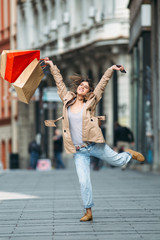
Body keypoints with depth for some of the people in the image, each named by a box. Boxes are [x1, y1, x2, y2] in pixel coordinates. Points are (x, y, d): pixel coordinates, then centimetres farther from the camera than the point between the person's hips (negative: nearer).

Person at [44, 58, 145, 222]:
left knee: (118, 161, 15)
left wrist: (111, 69, -1)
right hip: (79, 152, 1)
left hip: (95, 146, -1)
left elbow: (102, 84, 2)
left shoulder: (91, 102, -1)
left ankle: (129, 154, 50)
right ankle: (88, 212, 6)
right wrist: (52, 66, 20)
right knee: (84, 182, -5)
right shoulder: (68, 100, 5)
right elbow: (60, 83, 14)